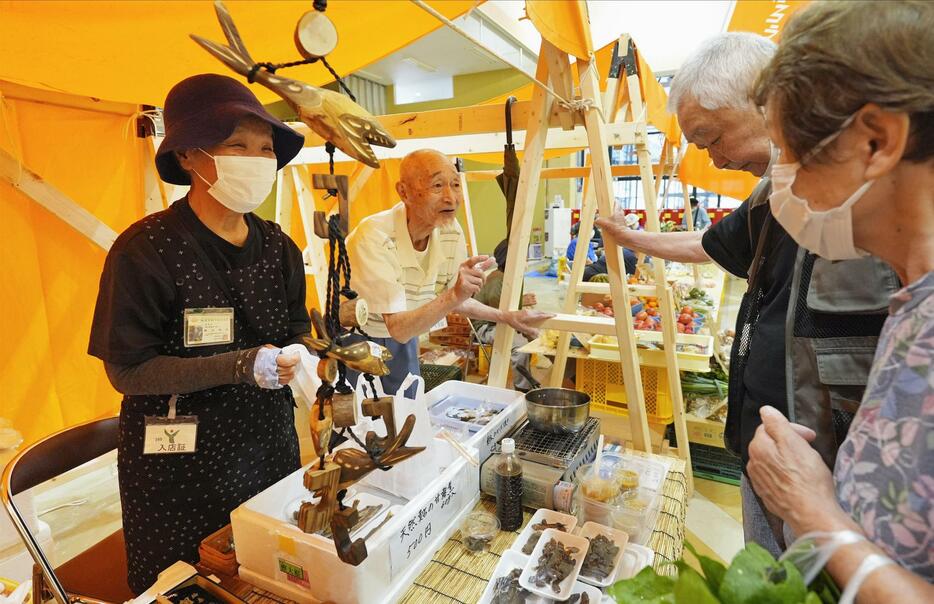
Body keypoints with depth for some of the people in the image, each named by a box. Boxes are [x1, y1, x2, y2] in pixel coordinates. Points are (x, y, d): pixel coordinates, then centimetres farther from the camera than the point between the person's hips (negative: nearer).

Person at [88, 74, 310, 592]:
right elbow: (126, 370, -14)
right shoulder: (147, 249, -15)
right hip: (180, 463, -4)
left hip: (269, 444, 5)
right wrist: (237, 367, -26)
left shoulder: (278, 248, 1)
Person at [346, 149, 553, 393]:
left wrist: (506, 317, 5)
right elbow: (399, 329, -33)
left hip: (404, 340, 5)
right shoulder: (374, 237, -30)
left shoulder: (452, 233, -11)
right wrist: (454, 295, -44)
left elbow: (450, 302, 5)